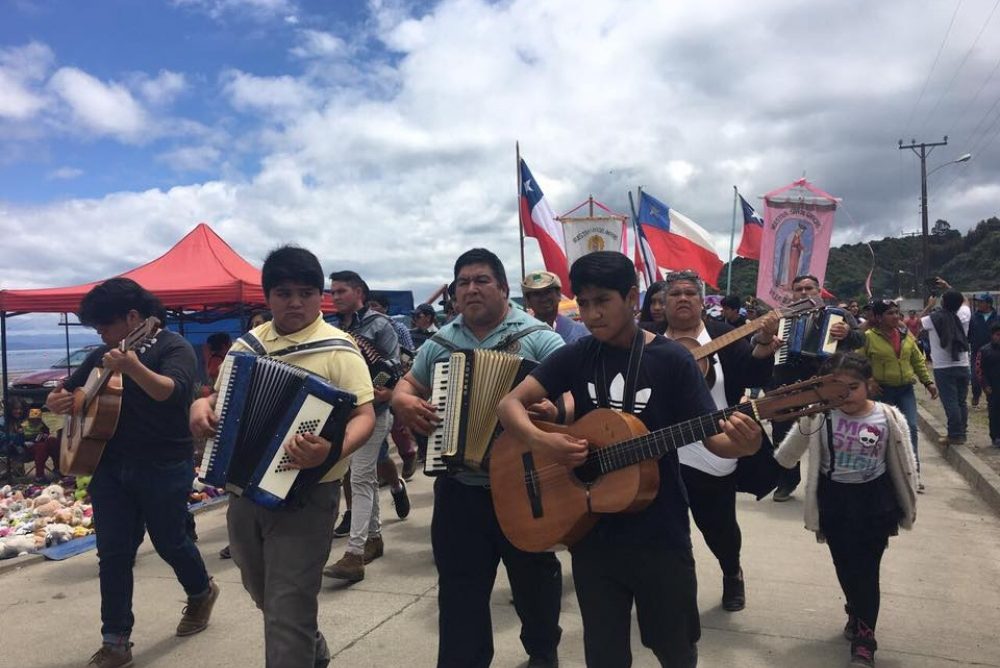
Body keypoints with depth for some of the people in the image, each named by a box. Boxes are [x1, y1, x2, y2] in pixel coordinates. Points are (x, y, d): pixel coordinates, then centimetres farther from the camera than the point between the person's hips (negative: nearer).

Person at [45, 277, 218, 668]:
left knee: (169, 542, 11)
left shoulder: (173, 347, -10)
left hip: (164, 468, -6)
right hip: (109, 466, 6)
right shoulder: (103, 356, 11)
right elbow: (61, 394, 19)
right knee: (113, 553, 4)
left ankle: (201, 592, 39)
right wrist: (58, 401, -6)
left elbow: (171, 391, -29)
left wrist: (133, 368, -47)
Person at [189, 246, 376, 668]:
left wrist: (331, 451, -37)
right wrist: (201, 405, -5)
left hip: (305, 495, -7)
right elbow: (224, 397, 18)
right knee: (263, 593, 25)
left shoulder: (337, 349, -12)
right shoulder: (248, 345, 6)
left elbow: (364, 416, -18)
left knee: (287, 611, -3)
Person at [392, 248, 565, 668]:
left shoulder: (538, 338, -6)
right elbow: (407, 385, 17)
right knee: (459, 589, 11)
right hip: (458, 489, 3)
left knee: (534, 579, 17)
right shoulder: (441, 343, 8)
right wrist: (403, 402, -7)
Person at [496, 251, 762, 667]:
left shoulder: (672, 360, -8)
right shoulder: (576, 357, -2)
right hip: (592, 534, 2)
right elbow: (510, 404, -6)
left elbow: (713, 436, -9)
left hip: (660, 532, -1)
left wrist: (742, 444, -32)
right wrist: (541, 440, -26)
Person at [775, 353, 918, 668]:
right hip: (833, 502, 1)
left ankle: (863, 639, 21)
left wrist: (908, 507, 6)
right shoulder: (817, 415, -13)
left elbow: (904, 468, 0)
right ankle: (857, 614, 41)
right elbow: (785, 457, 0)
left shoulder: (889, 418, -13)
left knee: (866, 569, 3)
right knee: (844, 567, 12)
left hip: (874, 503, -1)